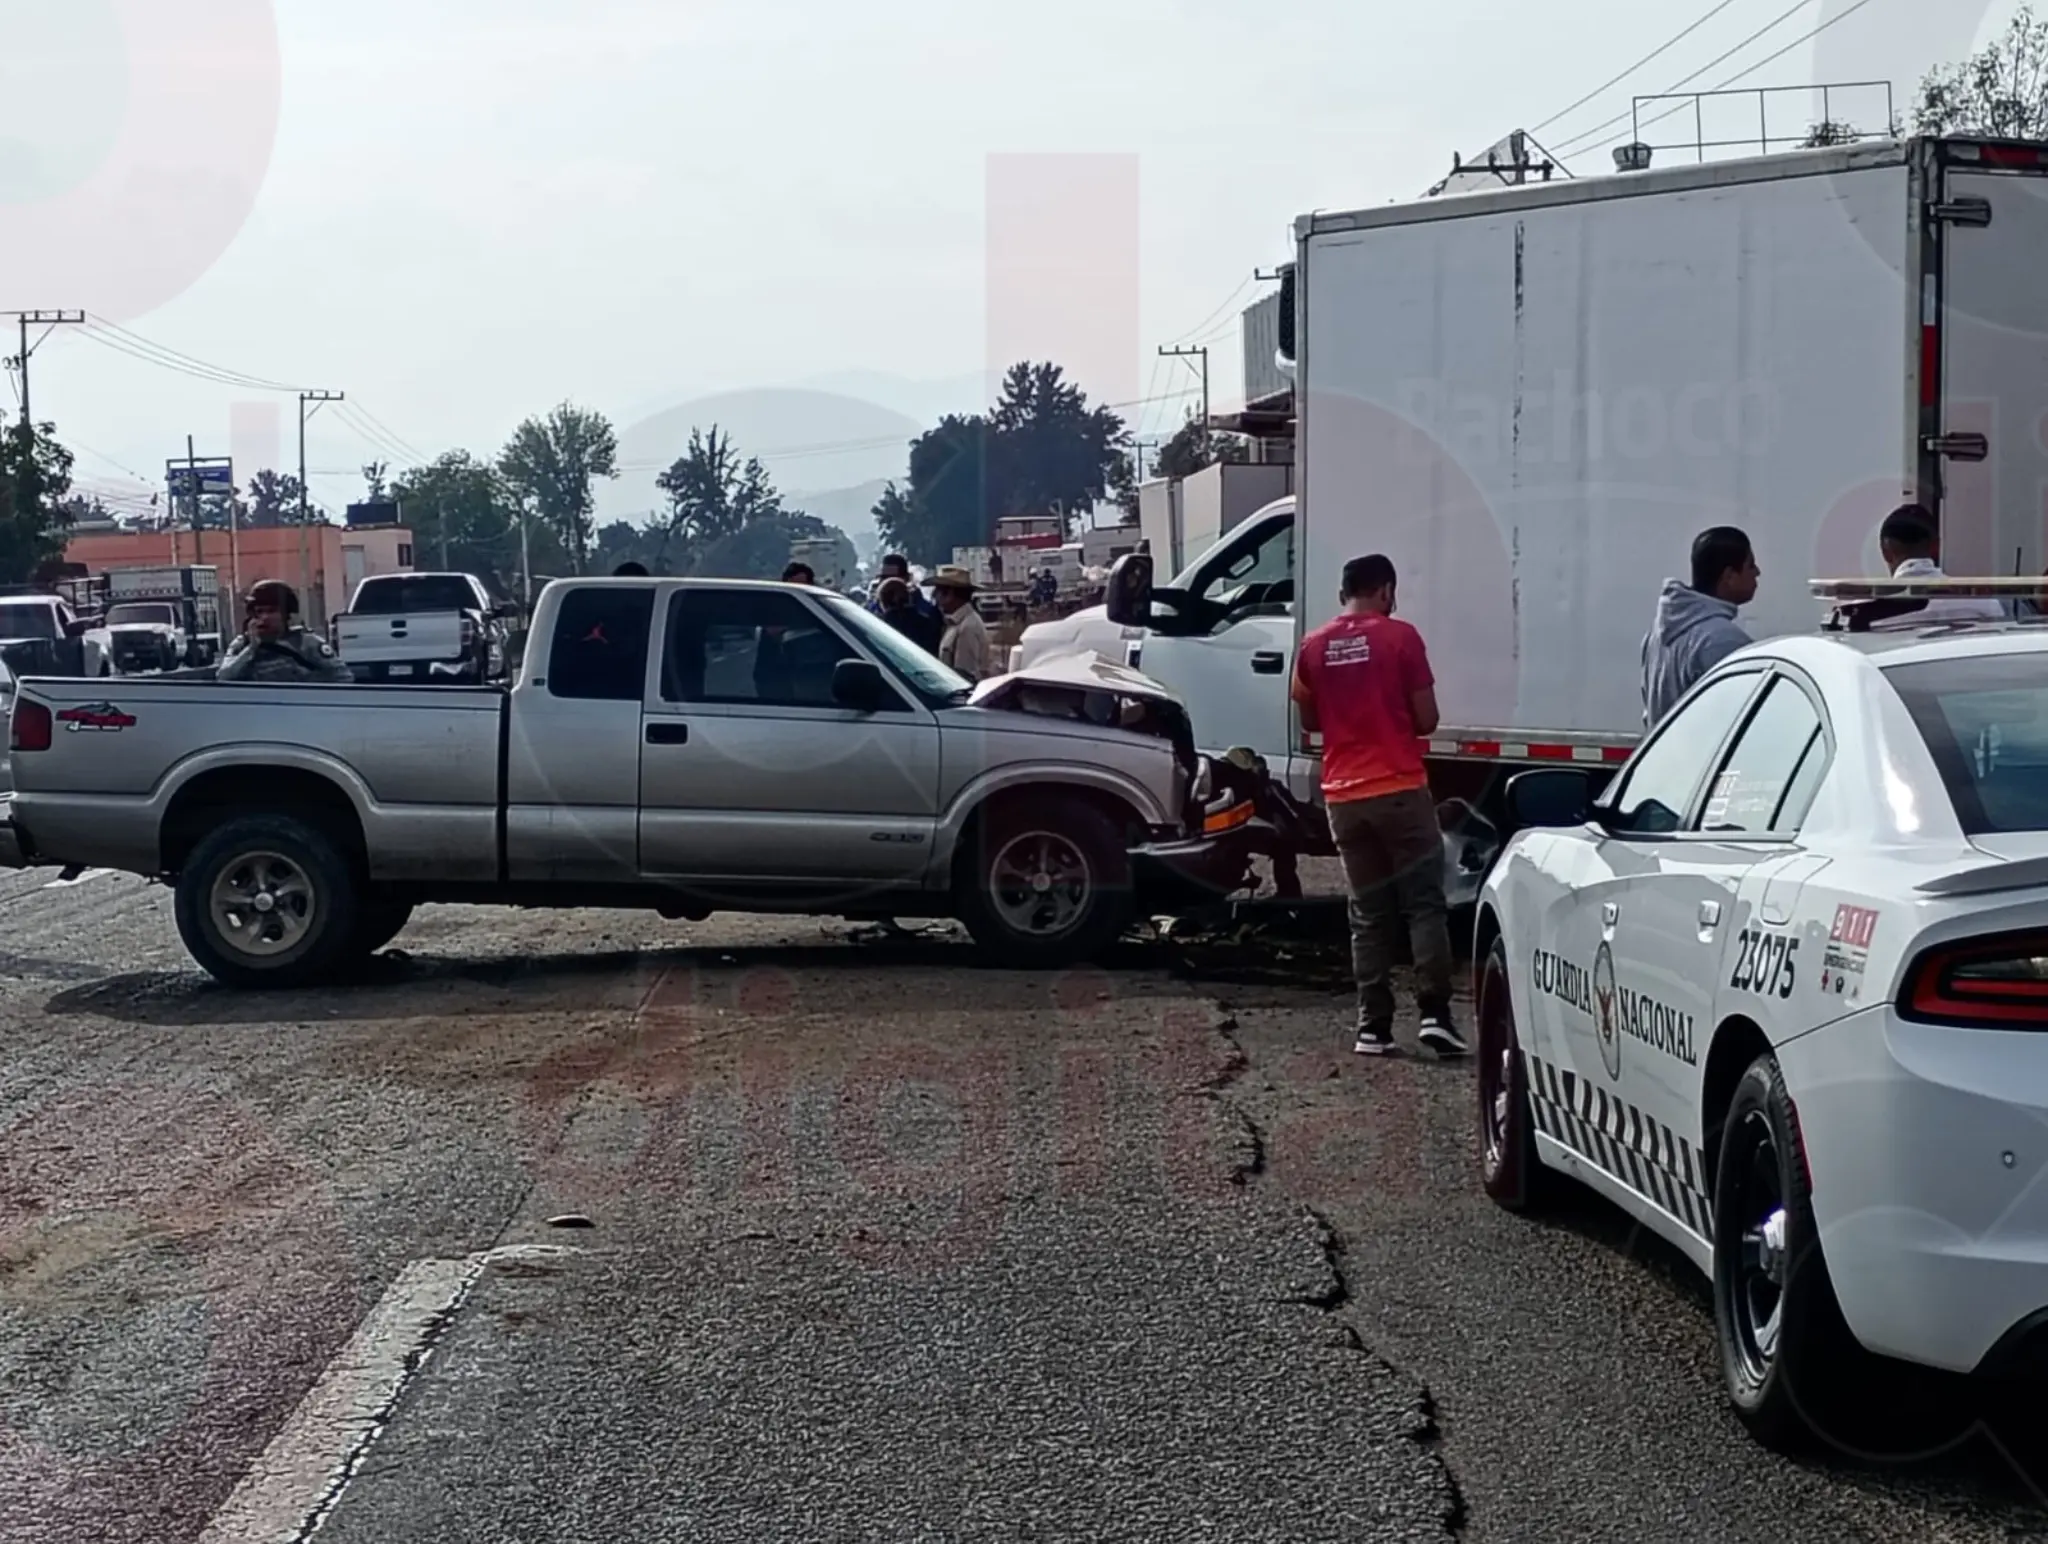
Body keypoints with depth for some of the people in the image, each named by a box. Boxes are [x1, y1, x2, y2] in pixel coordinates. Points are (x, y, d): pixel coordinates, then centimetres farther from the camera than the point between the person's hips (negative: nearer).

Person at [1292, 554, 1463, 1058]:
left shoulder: (1314, 646, 5)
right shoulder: (1399, 636, -6)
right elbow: (1426, 720, -4)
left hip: (1343, 796, 4)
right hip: (1399, 789, -4)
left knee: (1368, 913, 9)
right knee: (1424, 903, 1)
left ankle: (1373, 1026, 5)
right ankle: (1434, 1013, -10)